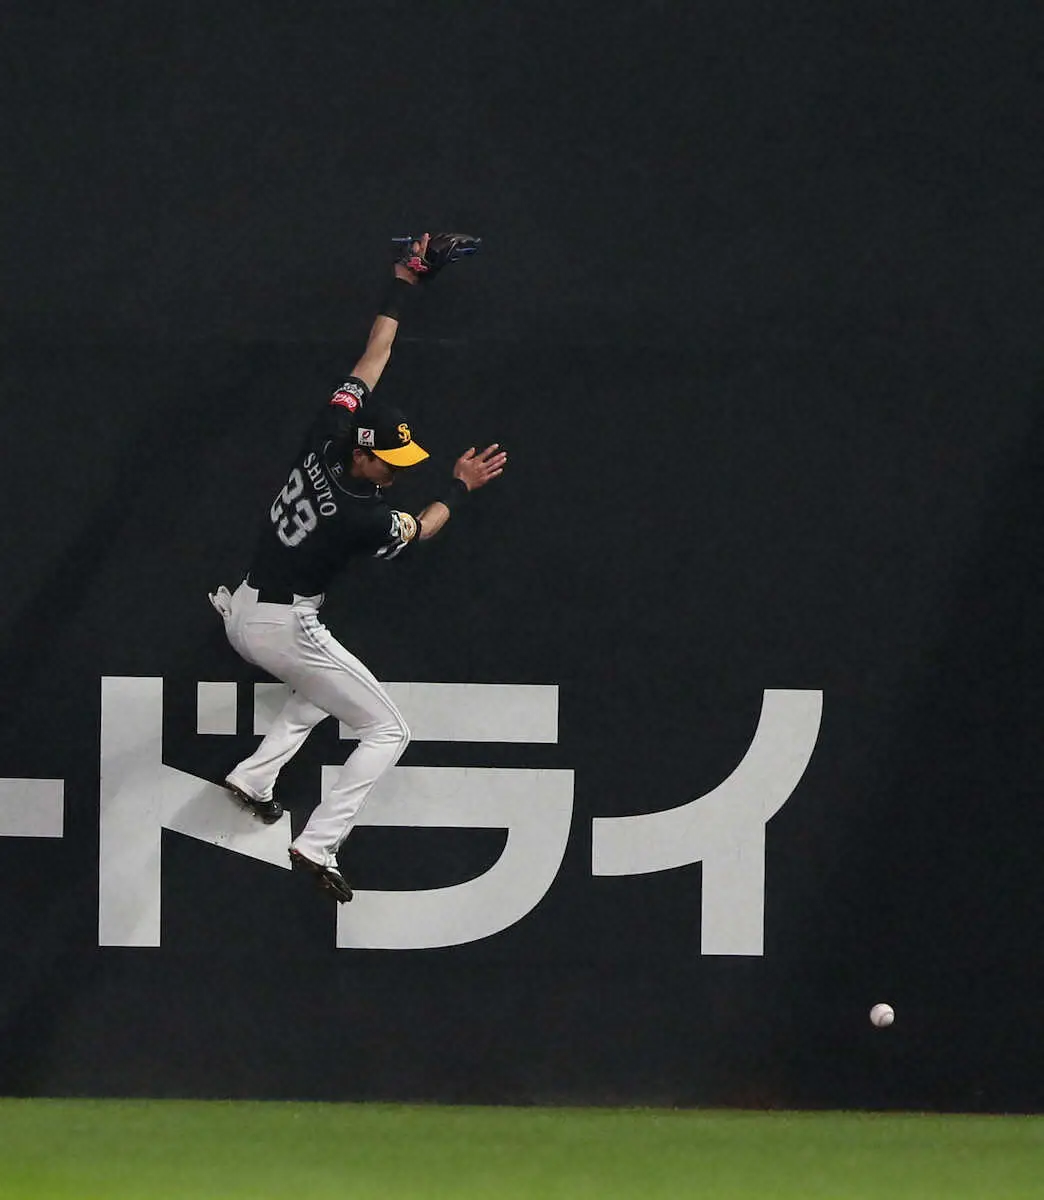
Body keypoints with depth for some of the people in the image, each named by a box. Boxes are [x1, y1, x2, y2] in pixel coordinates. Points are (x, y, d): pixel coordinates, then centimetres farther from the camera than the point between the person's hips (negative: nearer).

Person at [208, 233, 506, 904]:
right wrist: (461, 488, 10)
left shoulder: (327, 438, -10)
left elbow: (371, 363, 2)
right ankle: (318, 847, -11)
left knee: (323, 688, 36)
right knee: (387, 731, -2)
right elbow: (418, 532, -1)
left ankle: (256, 776, 25)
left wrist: (403, 288, 7)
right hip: (285, 628, -9)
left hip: (242, 613, 9)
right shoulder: (362, 516, -25)